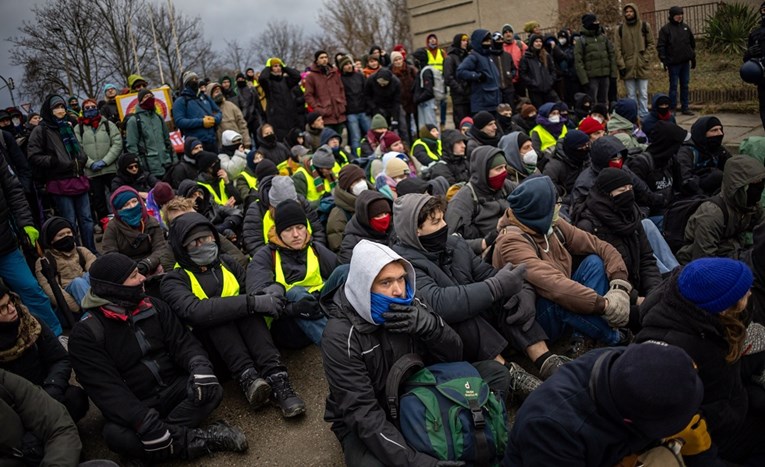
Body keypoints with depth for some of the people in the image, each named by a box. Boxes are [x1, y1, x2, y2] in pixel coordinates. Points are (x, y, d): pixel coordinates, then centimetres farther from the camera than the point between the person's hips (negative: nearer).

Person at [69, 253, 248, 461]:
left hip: (174, 389, 3)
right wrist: (145, 422, -33)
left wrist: (200, 367, -27)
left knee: (212, 390, -23)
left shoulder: (154, 307, 3)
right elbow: (106, 389, -19)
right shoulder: (86, 334, -10)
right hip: (134, 407, -3)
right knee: (115, 434, -34)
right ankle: (200, 440, -28)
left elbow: (182, 342, -2)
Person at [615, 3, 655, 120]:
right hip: (627, 67, 0)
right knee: (631, 95, 5)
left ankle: (644, 117, 8)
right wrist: (621, 65, -8)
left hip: (642, 66, 0)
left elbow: (651, 44, 6)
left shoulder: (645, 26, 4)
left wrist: (645, 59, -7)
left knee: (643, 94, 3)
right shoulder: (620, 29, 4)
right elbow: (617, 49, 0)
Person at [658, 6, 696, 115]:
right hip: (673, 63, -5)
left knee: (685, 85, 8)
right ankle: (672, 109, 4)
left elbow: (692, 43, 19)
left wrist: (693, 58, 16)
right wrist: (664, 60, -15)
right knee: (673, 86, -2)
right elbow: (661, 46, -7)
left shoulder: (685, 27, 12)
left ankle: (685, 108, 14)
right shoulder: (665, 29, -4)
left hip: (685, 62, 5)